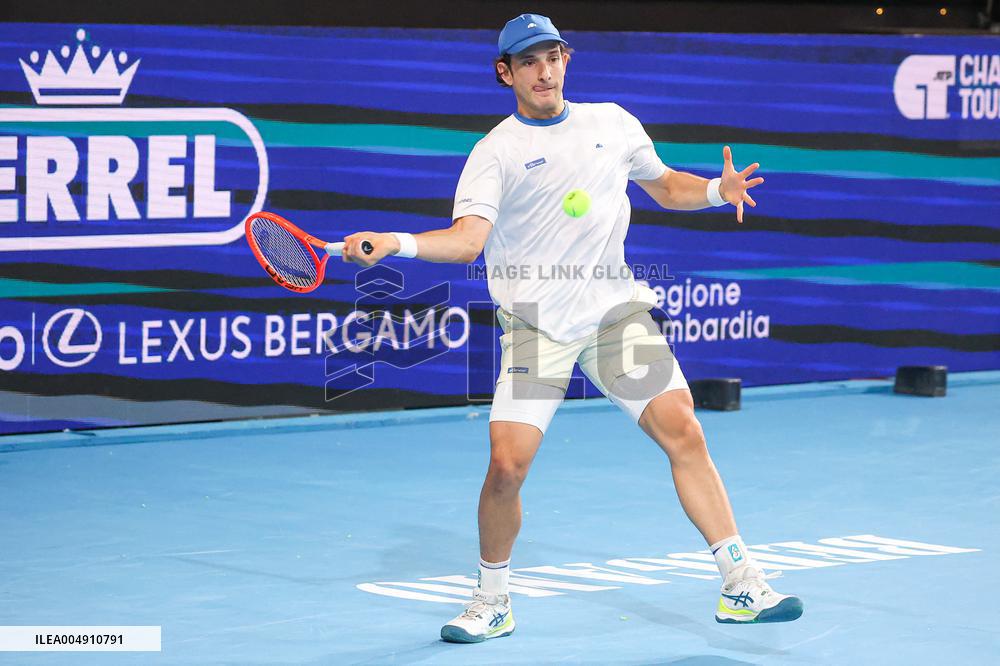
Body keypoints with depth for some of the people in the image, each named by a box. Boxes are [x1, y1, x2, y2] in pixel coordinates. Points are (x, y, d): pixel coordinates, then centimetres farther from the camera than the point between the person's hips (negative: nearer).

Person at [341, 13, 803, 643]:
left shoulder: (613, 122, 10)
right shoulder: (497, 152, -3)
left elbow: (665, 186, 24)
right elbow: (467, 238, -16)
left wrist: (718, 190, 3)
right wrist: (395, 242, -32)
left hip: (617, 308, 3)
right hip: (537, 323, -3)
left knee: (683, 432, -9)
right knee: (507, 463, -12)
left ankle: (741, 587, -2)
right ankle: (491, 603, 10)